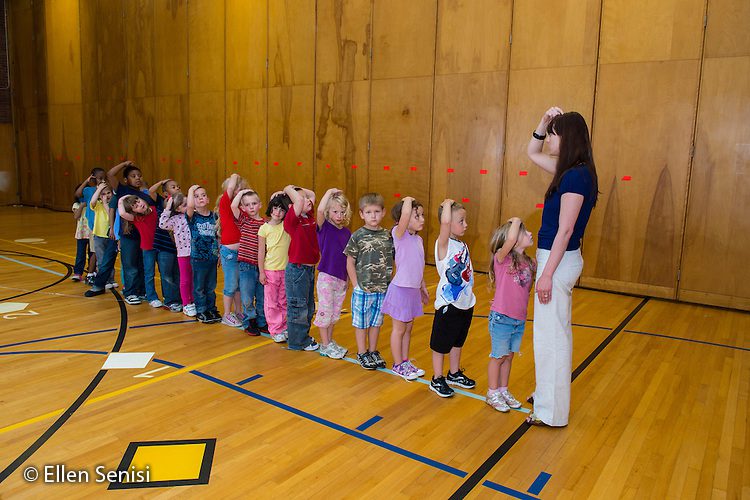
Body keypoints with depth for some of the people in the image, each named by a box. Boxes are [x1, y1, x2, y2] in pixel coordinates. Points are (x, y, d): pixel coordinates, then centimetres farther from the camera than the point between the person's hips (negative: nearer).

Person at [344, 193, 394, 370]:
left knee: (376, 322, 16)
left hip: (382, 289, 3)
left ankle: (373, 351, 32)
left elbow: (395, 260, 5)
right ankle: (362, 353, 25)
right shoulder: (358, 236, -8)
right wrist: (356, 285, -8)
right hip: (362, 289, -3)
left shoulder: (388, 236, 0)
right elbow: (350, 262, -4)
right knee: (362, 322, 10)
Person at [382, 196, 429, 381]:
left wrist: (423, 289, 20)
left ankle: (405, 362, 32)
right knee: (399, 329, 7)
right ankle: (398, 365, 22)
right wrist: (408, 200, -16)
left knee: (408, 328, 18)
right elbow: (405, 213, -35)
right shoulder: (399, 234, -15)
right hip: (401, 289, -7)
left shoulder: (418, 239, 8)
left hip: (414, 290, 7)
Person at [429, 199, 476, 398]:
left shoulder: (462, 245, 7)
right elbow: (445, 221, -36)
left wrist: (470, 296, 13)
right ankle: (437, 380, 21)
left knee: (457, 341, 22)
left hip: (466, 303, 8)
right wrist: (447, 203, -19)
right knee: (441, 343, 6)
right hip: (448, 305, -8)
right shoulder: (443, 244, -16)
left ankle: (454, 374, 39)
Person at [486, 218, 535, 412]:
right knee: (498, 357, 9)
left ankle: (503, 391, 35)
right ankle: (492, 394, 25)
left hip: (520, 320, 6)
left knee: (508, 356, 19)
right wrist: (516, 220, -20)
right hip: (502, 318, -6)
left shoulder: (529, 263, 4)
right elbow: (510, 239, -35)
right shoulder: (502, 258, -18)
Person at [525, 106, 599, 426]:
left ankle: (551, 412, 13)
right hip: (556, 257, 10)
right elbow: (532, 153, 24)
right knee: (555, 332, 20)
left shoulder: (576, 176, -18)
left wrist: (546, 274, -20)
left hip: (559, 260, -10)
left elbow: (565, 231, -21)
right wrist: (544, 121, 9)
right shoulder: (569, 171, 9)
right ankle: (546, 393, 37)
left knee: (551, 335, 0)